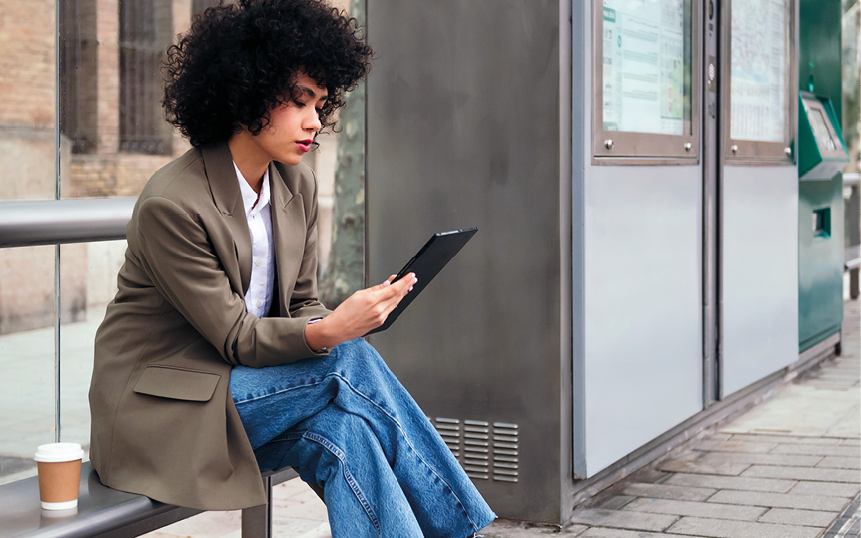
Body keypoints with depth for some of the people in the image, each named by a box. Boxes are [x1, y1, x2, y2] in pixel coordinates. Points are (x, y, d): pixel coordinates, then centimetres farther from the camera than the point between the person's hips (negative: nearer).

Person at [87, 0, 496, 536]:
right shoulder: (170, 205, -20)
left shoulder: (298, 186, 4)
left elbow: (302, 304, 9)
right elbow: (235, 337, -20)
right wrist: (330, 333, -37)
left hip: (245, 387, 6)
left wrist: (340, 326, -14)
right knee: (352, 360, -24)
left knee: (344, 429, -27)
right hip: (162, 406, -6)